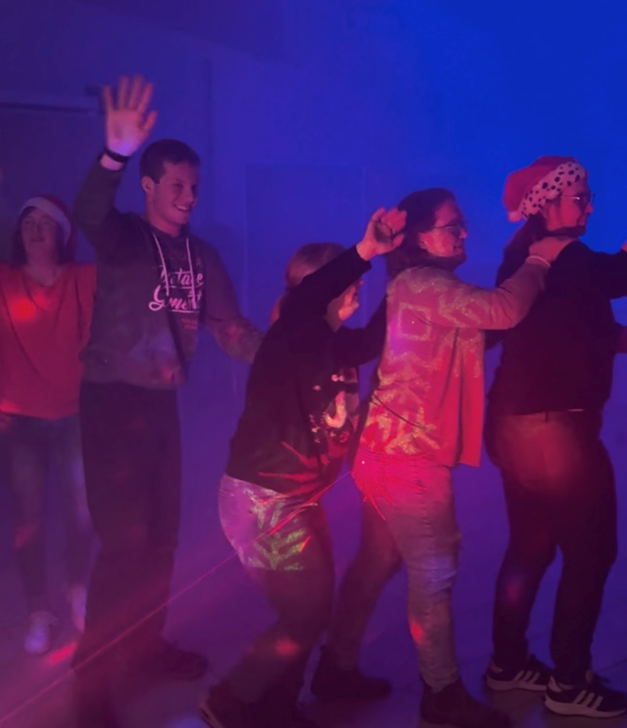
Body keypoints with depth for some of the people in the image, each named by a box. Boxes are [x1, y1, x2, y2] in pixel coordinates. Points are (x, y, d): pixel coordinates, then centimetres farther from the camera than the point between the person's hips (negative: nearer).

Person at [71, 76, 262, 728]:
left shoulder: (201, 255, 9)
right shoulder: (121, 238, -8)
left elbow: (230, 328, 7)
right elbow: (88, 214, -32)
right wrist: (116, 155, -50)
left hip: (163, 403, 6)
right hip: (113, 401, -6)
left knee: (162, 531, 14)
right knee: (125, 538, -7)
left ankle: (144, 645, 32)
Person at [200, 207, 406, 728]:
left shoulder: (337, 345, 6)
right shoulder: (291, 337, -17)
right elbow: (306, 295, -38)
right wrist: (364, 252, -43)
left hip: (296, 497, 8)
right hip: (262, 499, -8)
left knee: (313, 607, 15)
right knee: (306, 613, -1)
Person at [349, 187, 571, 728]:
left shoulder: (423, 289, 19)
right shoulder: (422, 284, -14)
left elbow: (483, 327, 19)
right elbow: (503, 311, -22)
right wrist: (539, 260, -5)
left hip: (392, 447, 10)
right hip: (409, 453, -10)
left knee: (379, 563, 19)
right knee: (434, 571, -2)